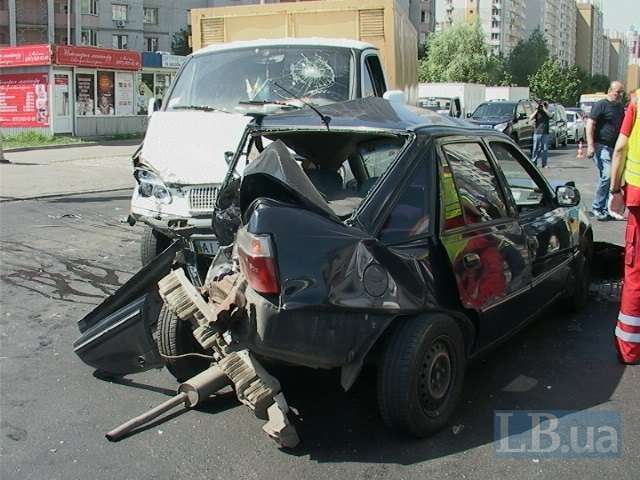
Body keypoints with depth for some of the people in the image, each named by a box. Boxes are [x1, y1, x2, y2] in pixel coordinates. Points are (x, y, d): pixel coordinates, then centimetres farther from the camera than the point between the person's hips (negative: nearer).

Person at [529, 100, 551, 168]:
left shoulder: (546, 113, 10)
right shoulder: (536, 113, 8)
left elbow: (550, 115, -13)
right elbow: (530, 118, -8)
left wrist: (544, 108, -10)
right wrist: (536, 110, -8)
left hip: (545, 133, 1)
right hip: (537, 133, -1)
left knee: (545, 149, 1)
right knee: (536, 149, 0)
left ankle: (544, 164, 5)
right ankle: (533, 162, 5)